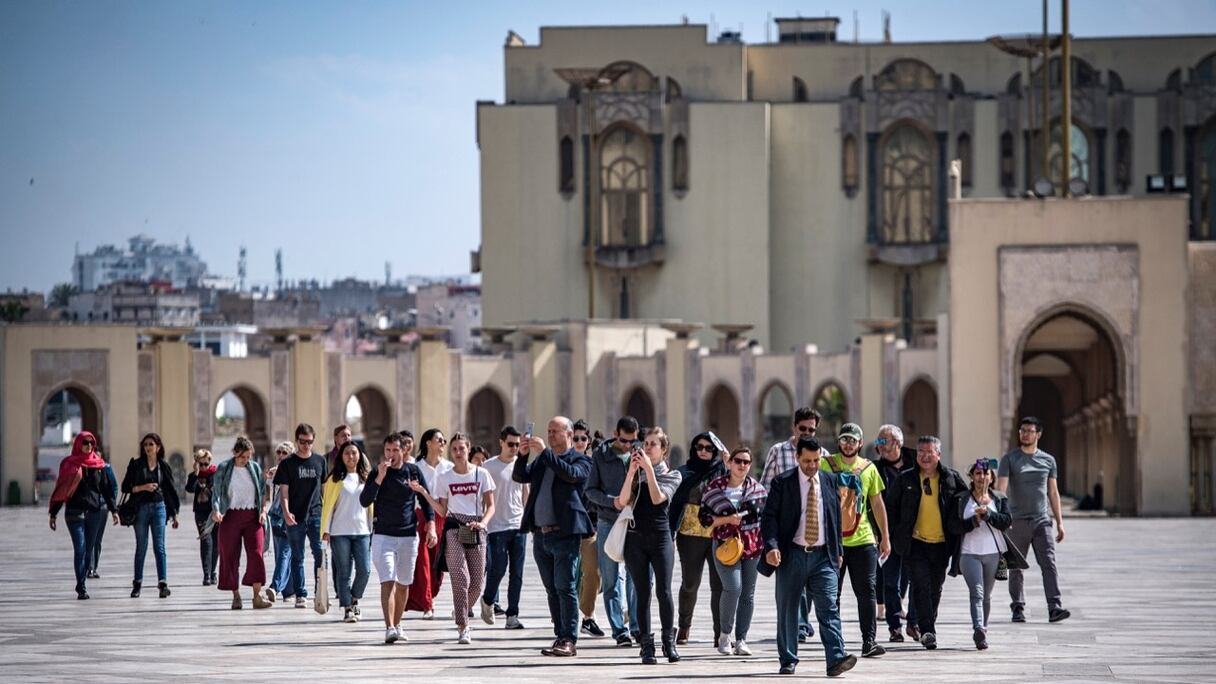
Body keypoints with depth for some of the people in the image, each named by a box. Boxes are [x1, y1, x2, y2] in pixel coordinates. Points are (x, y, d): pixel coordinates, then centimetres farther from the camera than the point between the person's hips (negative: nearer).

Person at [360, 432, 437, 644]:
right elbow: (364, 501, -13)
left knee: (403, 584, 10)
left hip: (409, 535, 3)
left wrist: (431, 526, -2)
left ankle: (397, 625, 24)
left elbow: (426, 500, 10)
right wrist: (380, 477, -22)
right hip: (383, 535, -3)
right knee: (388, 582, -14)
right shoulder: (377, 473, -2)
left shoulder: (414, 471, 4)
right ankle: (389, 628, -21)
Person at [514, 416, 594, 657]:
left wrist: (545, 452, -19)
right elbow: (519, 476, 9)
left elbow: (572, 474, -19)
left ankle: (570, 640, -9)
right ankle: (561, 637, 12)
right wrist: (523, 455, -8)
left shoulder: (580, 460, 2)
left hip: (565, 533, -6)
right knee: (552, 590, 8)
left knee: (565, 587, -10)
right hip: (541, 534, 6)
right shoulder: (541, 460, 18)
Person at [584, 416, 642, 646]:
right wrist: (613, 501, -13)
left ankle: (637, 627, 7)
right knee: (611, 580, 0)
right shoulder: (600, 456, 2)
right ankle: (619, 630, 3)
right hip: (608, 523, 0)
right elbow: (591, 490, 3)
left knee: (636, 577, -1)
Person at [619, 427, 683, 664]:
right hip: (635, 537, 1)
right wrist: (632, 471, -10)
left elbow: (658, 498, -12)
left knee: (663, 591, -9)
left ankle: (669, 641, 5)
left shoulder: (672, 475, 7)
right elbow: (622, 502, -4)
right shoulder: (634, 472, 11)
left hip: (661, 537, -1)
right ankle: (646, 645, 3)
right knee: (642, 593, 0)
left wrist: (649, 469, -13)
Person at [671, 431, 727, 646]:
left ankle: (720, 632, -1)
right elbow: (675, 503, 5)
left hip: (718, 537, -1)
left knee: (719, 585, -5)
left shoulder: (723, 473, 6)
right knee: (689, 584, 8)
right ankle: (684, 627, 24)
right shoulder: (686, 473, 6)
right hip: (690, 535, 1)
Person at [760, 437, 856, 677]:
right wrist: (771, 547, -19)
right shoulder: (782, 483, -1)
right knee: (788, 610, 6)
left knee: (829, 607, -10)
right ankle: (788, 661, 17)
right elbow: (769, 517, -5)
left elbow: (837, 516, 16)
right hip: (792, 555, -1)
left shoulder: (830, 481, 9)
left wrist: (838, 550, 13)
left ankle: (836, 659, -19)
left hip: (823, 556, 1)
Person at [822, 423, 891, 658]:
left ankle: (869, 641, -2)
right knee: (831, 593, 3)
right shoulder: (825, 465, 1)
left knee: (867, 592, -3)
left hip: (862, 540, 2)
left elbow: (877, 504, 15)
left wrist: (885, 537, 13)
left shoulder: (868, 468, 8)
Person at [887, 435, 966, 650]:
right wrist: (895, 536, 3)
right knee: (921, 586, -14)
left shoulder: (951, 478, 2)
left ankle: (927, 627, 28)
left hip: (941, 544, 2)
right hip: (915, 543, -2)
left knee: (935, 589, 12)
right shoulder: (905, 479, 1)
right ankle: (927, 631, -18)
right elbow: (893, 508, 8)